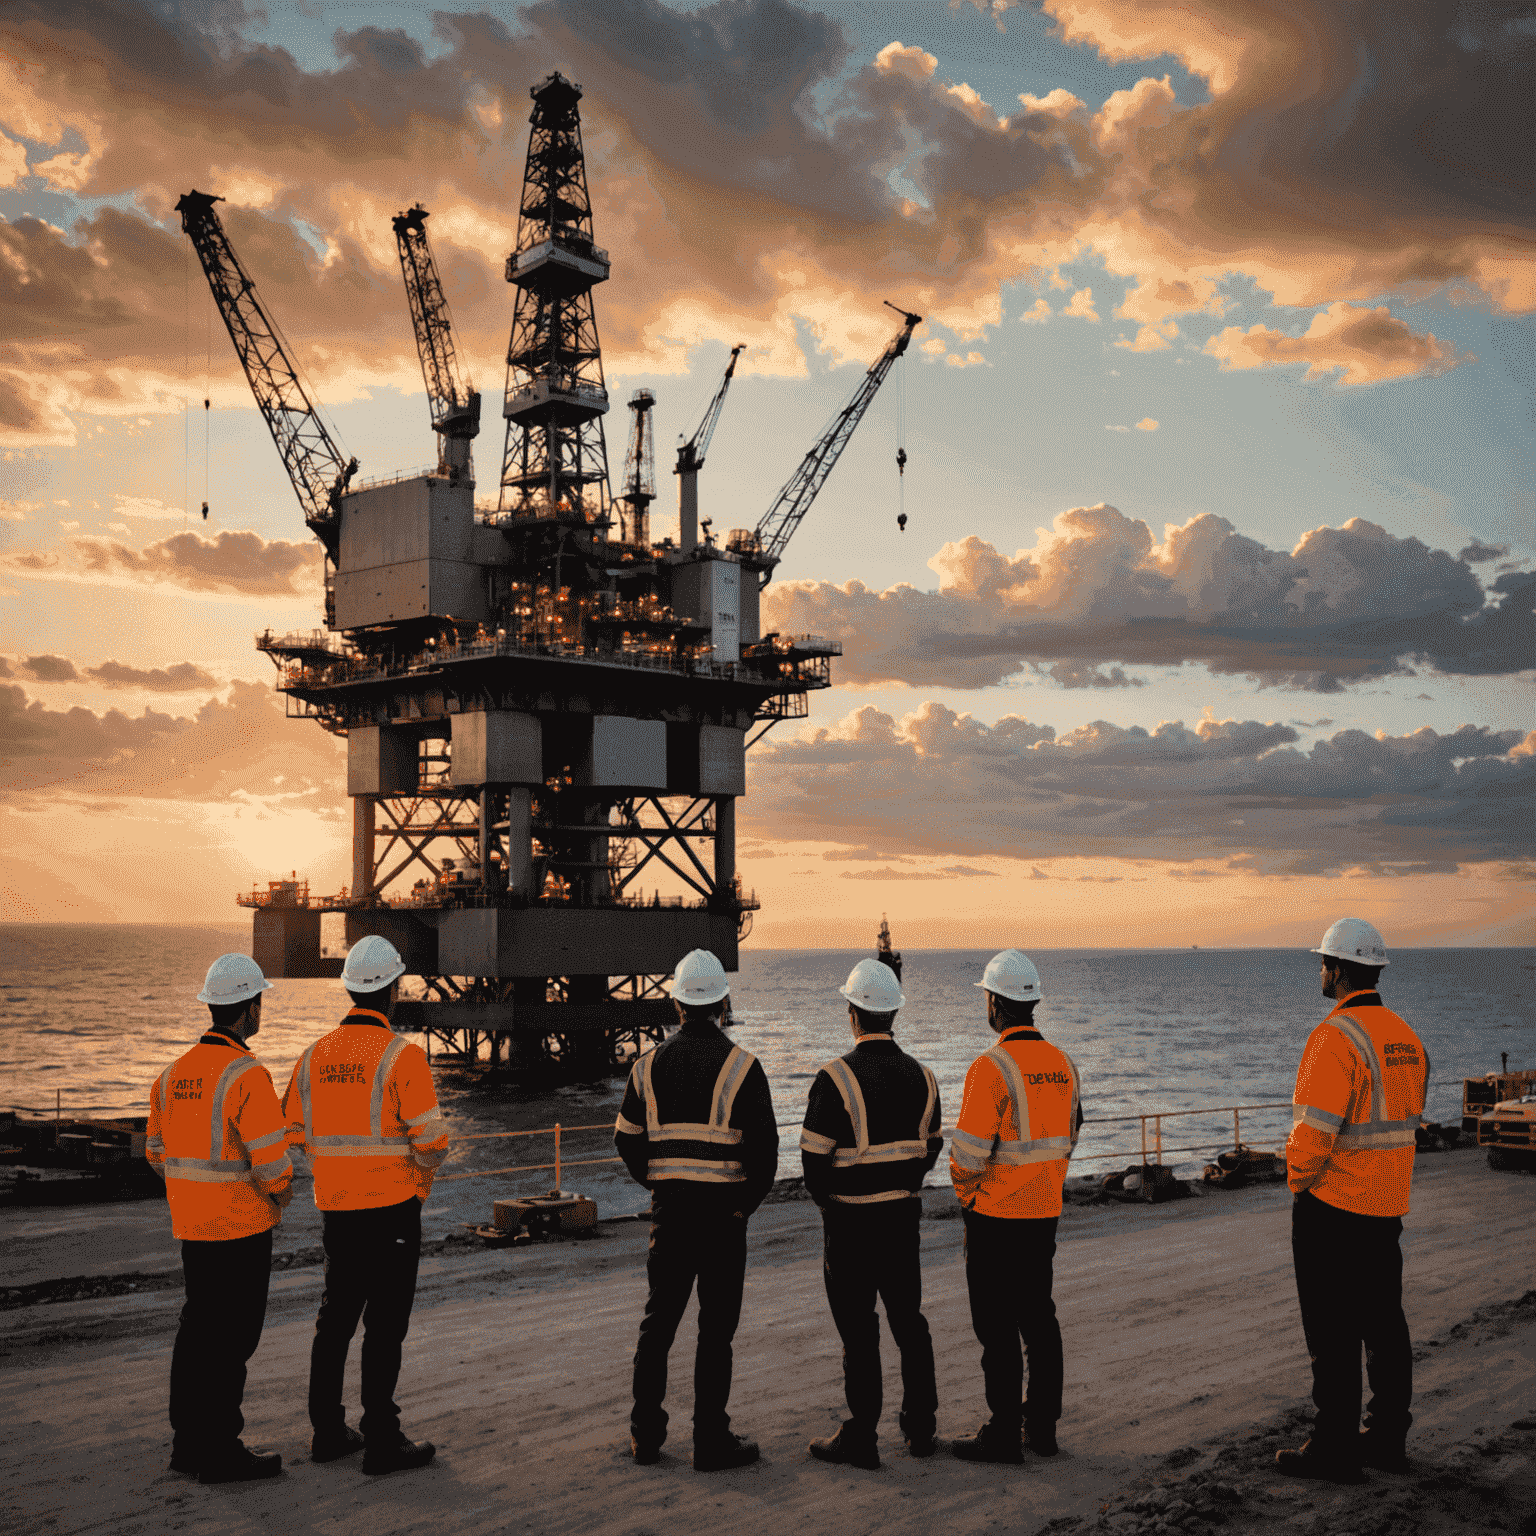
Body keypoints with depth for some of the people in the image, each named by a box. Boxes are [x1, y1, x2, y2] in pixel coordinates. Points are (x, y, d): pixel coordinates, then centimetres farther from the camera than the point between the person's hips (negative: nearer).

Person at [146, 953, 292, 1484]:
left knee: (200, 1327, 17)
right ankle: (220, 1453, 7)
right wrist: (280, 1188, -1)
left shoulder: (174, 1072, 7)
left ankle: (189, 1444, 26)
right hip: (242, 1225, -8)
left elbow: (158, 1151, 14)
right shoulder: (247, 1076, -19)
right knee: (233, 1335, 0)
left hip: (191, 1222, 8)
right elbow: (271, 1159, -22)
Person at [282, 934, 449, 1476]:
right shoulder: (402, 1055, -14)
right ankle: (381, 1442, 5)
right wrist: (423, 1166, 5)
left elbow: (296, 1134, 11)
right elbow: (430, 1140, -17)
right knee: (385, 1325, 0)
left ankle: (328, 1432, 25)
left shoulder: (315, 1055, 4)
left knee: (335, 1319, 16)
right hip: (392, 1208, -6)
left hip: (335, 1207, 6)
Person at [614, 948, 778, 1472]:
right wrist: (748, 1201, 3)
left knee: (658, 1320, 14)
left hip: (668, 1208, 4)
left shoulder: (649, 1065, 2)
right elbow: (764, 1145, -10)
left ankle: (645, 1434, 18)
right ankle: (711, 1441, 6)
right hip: (723, 1211, -3)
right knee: (715, 1329, 3)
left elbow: (627, 1139, 6)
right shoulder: (741, 1066, -9)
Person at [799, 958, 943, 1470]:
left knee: (858, 1330, 2)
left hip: (850, 1221, -5)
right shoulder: (922, 1077, 2)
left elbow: (813, 1156, -14)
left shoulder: (835, 1077, -17)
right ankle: (921, 1427, 25)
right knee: (908, 1319, 17)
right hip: (905, 1216, 6)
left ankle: (860, 1438, 9)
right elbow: (931, 1146, 12)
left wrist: (825, 1197, 5)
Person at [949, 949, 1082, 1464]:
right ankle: (1043, 1426, 21)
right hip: (1046, 1212, 7)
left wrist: (966, 1194, 1)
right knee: (1039, 1317, 15)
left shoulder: (992, 1067, -19)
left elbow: (968, 1151, -18)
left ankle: (1003, 1434, 6)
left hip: (995, 1216, -7)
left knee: (998, 1328, 0)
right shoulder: (1062, 1064, 5)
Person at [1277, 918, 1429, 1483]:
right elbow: (1406, 1121, 15)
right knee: (1384, 1324, 16)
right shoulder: (1406, 1038, 9)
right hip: (1387, 1207, 9)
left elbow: (1315, 1127, -23)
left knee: (1332, 1332, -1)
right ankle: (1387, 1439, 24)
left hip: (1331, 1204, -9)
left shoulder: (1338, 1035, -19)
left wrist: (1298, 1181, -6)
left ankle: (1334, 1450, 5)